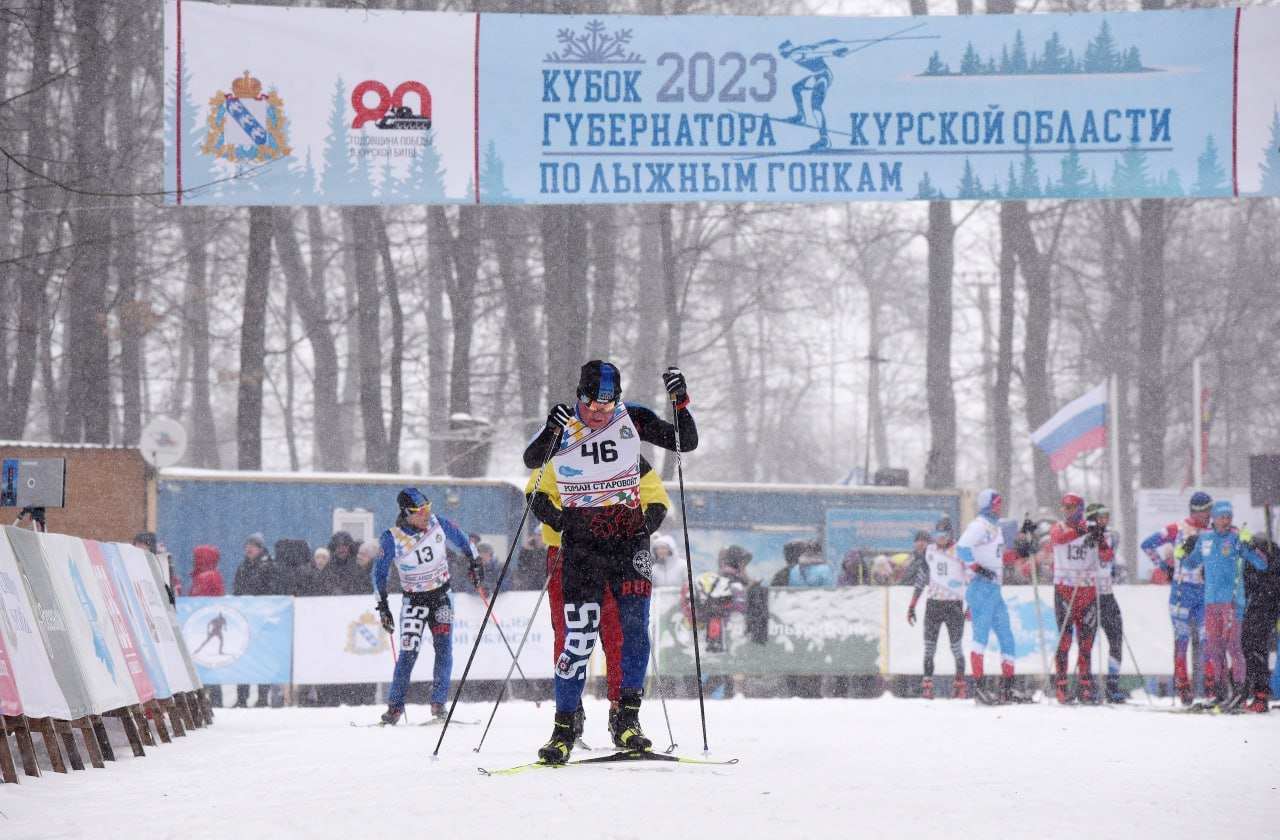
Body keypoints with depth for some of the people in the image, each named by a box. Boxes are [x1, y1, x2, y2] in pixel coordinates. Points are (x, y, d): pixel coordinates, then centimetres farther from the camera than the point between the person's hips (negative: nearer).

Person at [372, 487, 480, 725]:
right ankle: (395, 705, -3)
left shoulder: (437, 523, -9)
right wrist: (382, 606, -7)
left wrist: (474, 563, 10)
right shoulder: (392, 539, -16)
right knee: (409, 651, -11)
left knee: (443, 647, -9)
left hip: (442, 596, 2)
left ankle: (438, 703, -3)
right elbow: (380, 573, -4)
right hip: (414, 600, -2)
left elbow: (461, 539, 11)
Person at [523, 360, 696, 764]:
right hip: (580, 545, -2)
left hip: (630, 540, 2)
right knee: (579, 636, -6)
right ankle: (564, 729, 2)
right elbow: (531, 461, -19)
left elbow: (687, 443, 1)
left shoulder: (632, 420, 0)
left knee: (635, 626, -11)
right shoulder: (564, 425, -4)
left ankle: (626, 721, -5)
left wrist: (680, 402, -15)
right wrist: (551, 434, -37)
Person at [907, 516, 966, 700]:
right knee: (929, 646, -3)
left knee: (956, 647, -2)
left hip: (955, 604, -3)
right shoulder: (929, 551, 10)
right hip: (933, 603, 3)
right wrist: (912, 606, 15)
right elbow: (921, 579, 17)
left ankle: (960, 684, 9)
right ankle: (927, 684, -2)